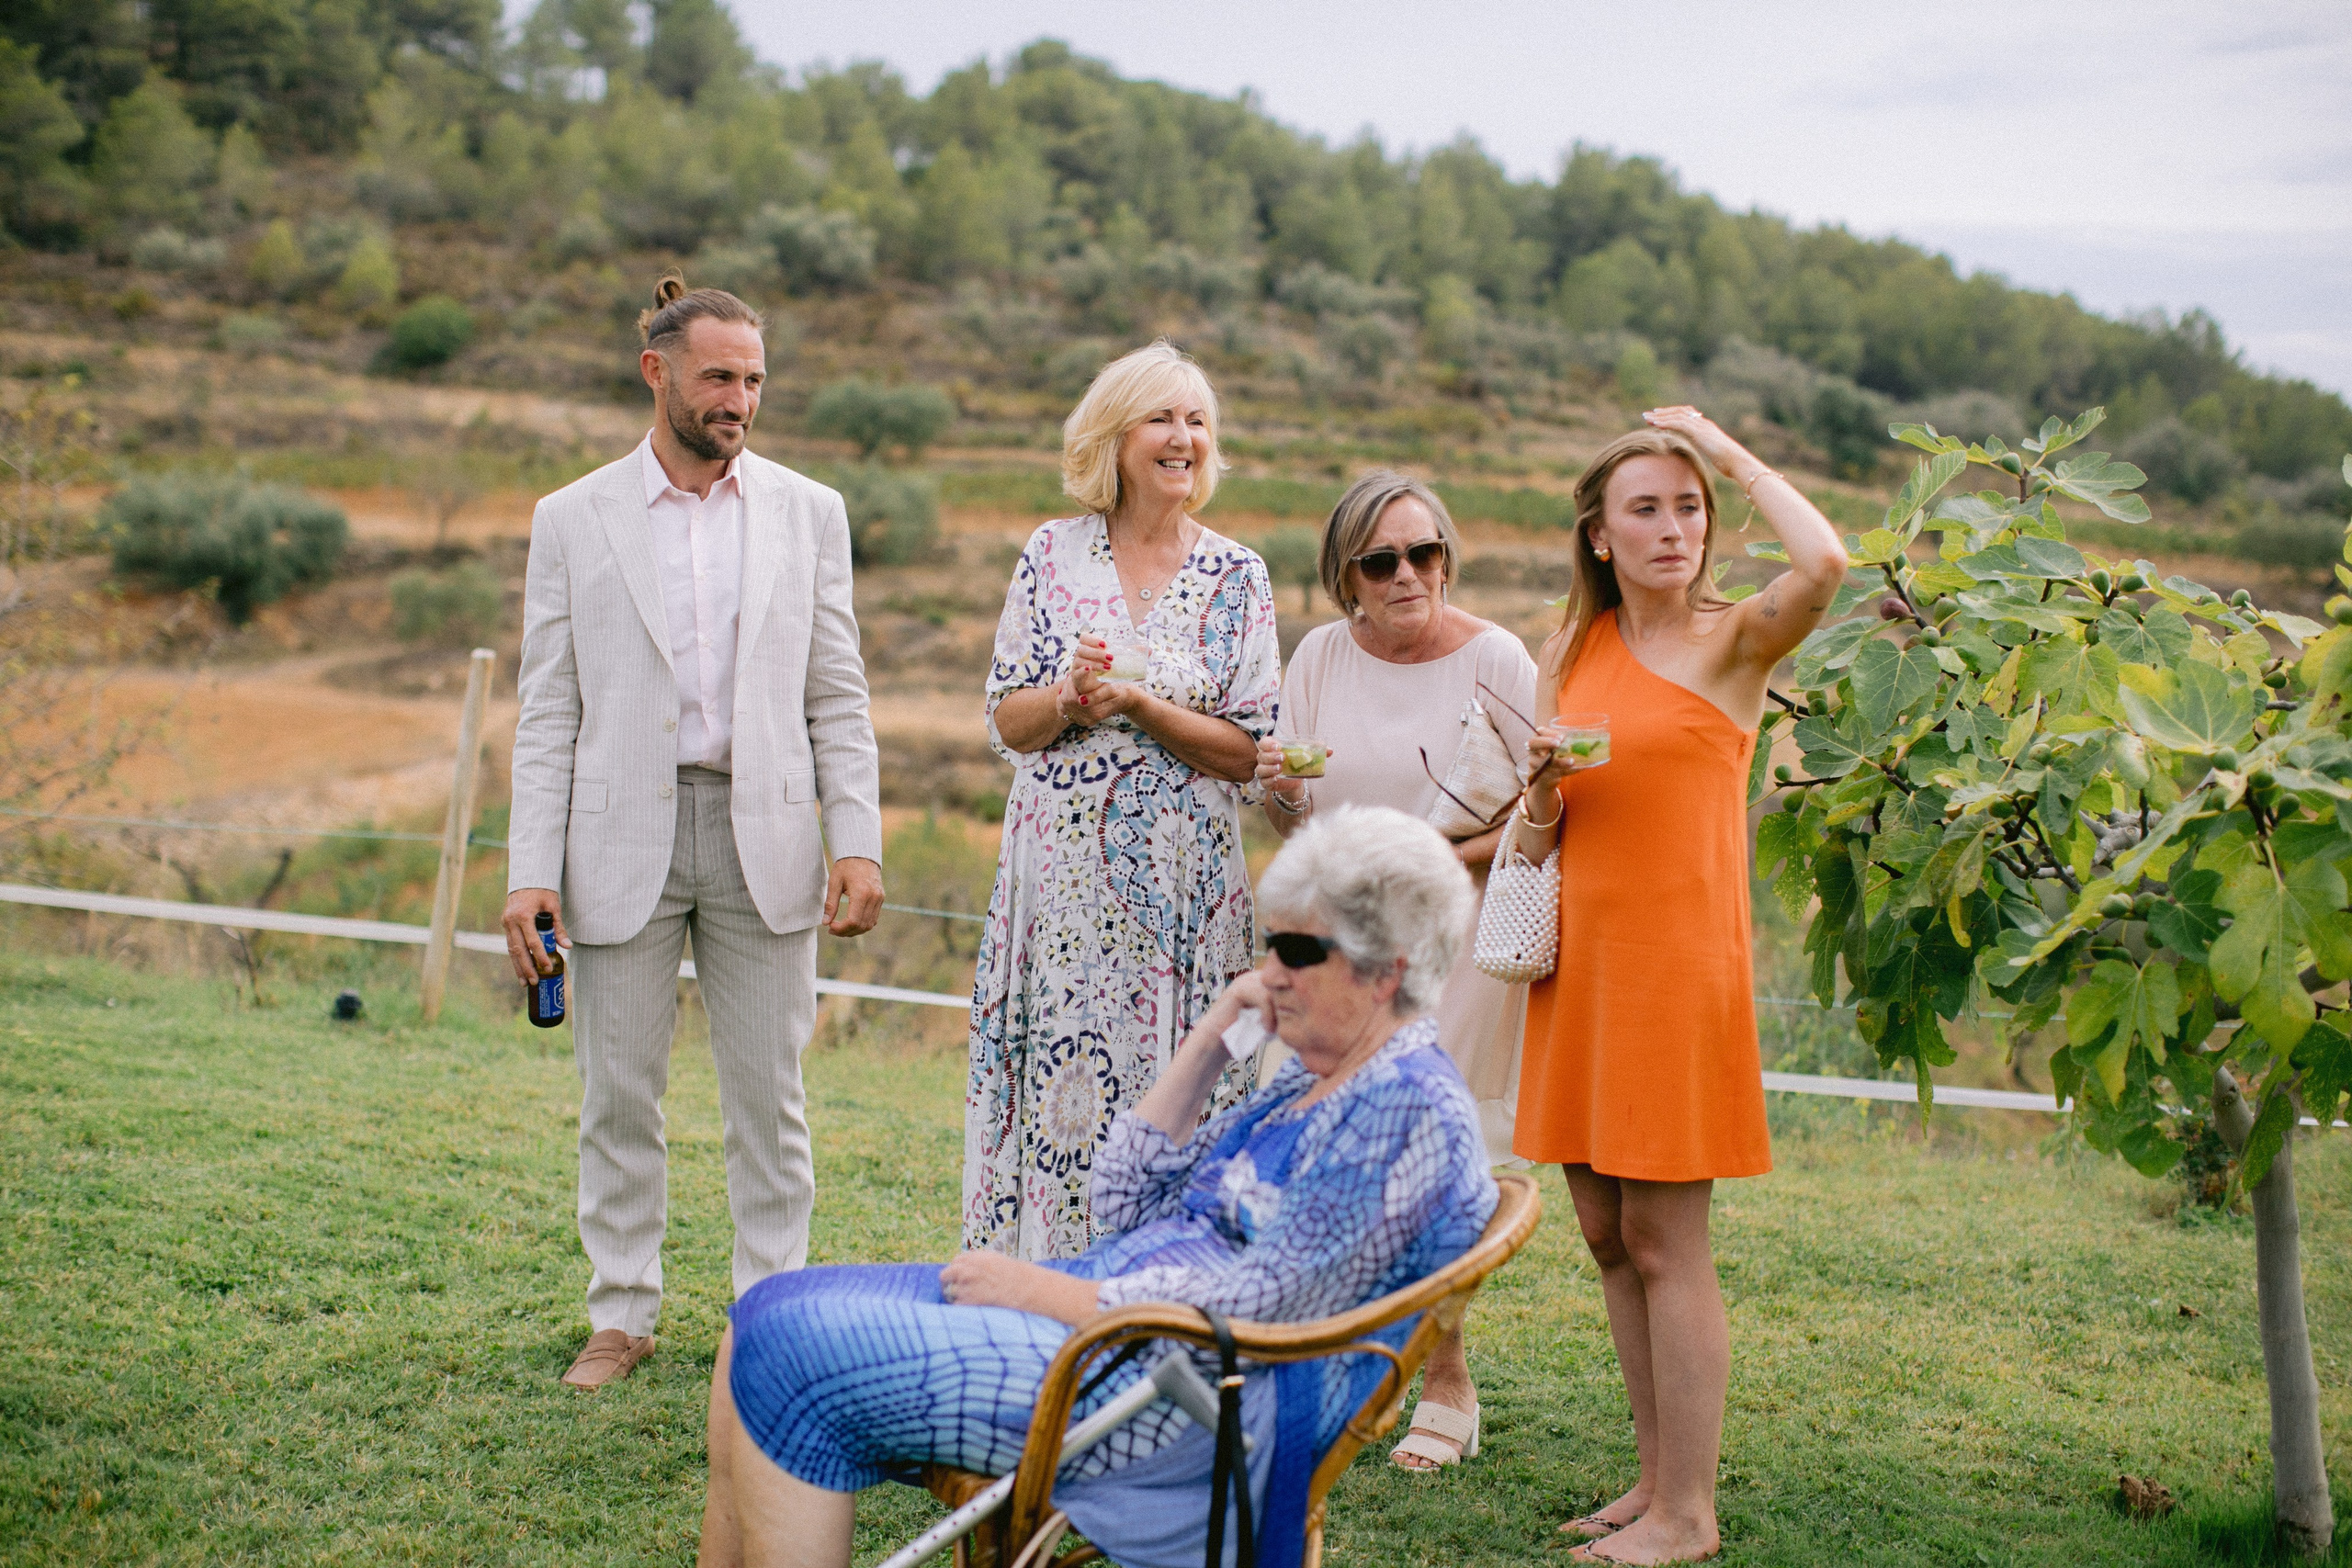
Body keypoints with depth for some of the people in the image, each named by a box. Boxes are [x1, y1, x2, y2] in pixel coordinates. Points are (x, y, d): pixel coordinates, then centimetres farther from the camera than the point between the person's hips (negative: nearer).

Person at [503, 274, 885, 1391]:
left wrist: (858, 841, -4)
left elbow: (837, 697, 6)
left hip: (763, 835, 0)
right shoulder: (572, 519, 5)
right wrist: (530, 870, -4)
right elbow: (549, 711, 3)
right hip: (621, 839, 0)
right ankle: (622, 1314, 22)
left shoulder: (807, 512, 7)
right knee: (618, 1095, 7)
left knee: (767, 1097, 5)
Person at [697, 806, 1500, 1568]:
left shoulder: (1409, 1108, -13)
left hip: (1192, 1402, -10)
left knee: (796, 1356, -16)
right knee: (766, 1319, 2)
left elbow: (1258, 1314, -21)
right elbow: (1129, 1206, 16)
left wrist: (1043, 1291, -15)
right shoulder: (1311, 1083, 17)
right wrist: (1210, 1039, 9)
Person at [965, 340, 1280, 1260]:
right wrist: (1070, 700, -15)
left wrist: (1139, 706, -15)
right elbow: (1005, 722, 5)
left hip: (1184, 884, -1)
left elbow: (1249, 751, -1)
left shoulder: (1237, 578, 3)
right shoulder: (1052, 555, 6)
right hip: (1063, 873, 1)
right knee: (1059, 1087, 3)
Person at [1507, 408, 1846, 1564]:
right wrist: (1543, 790, -7)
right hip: (1583, 959, 6)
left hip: (1677, 958, -6)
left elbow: (1824, 563, -26)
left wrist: (1728, 450, -11)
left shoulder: (1733, 642, -4)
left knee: (1664, 1243, -2)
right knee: (1607, 1238, 11)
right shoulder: (1573, 653, 12)